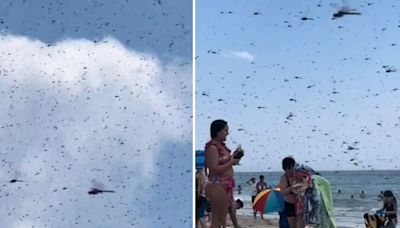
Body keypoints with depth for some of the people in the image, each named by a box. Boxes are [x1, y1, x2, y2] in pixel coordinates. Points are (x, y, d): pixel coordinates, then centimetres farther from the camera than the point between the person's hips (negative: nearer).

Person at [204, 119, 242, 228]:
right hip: (217, 186, -10)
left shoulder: (221, 146, 12)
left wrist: (233, 157, 8)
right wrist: (231, 162, -14)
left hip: (226, 185, 10)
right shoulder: (212, 147, -15)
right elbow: (214, 169, -21)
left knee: (222, 219, 14)